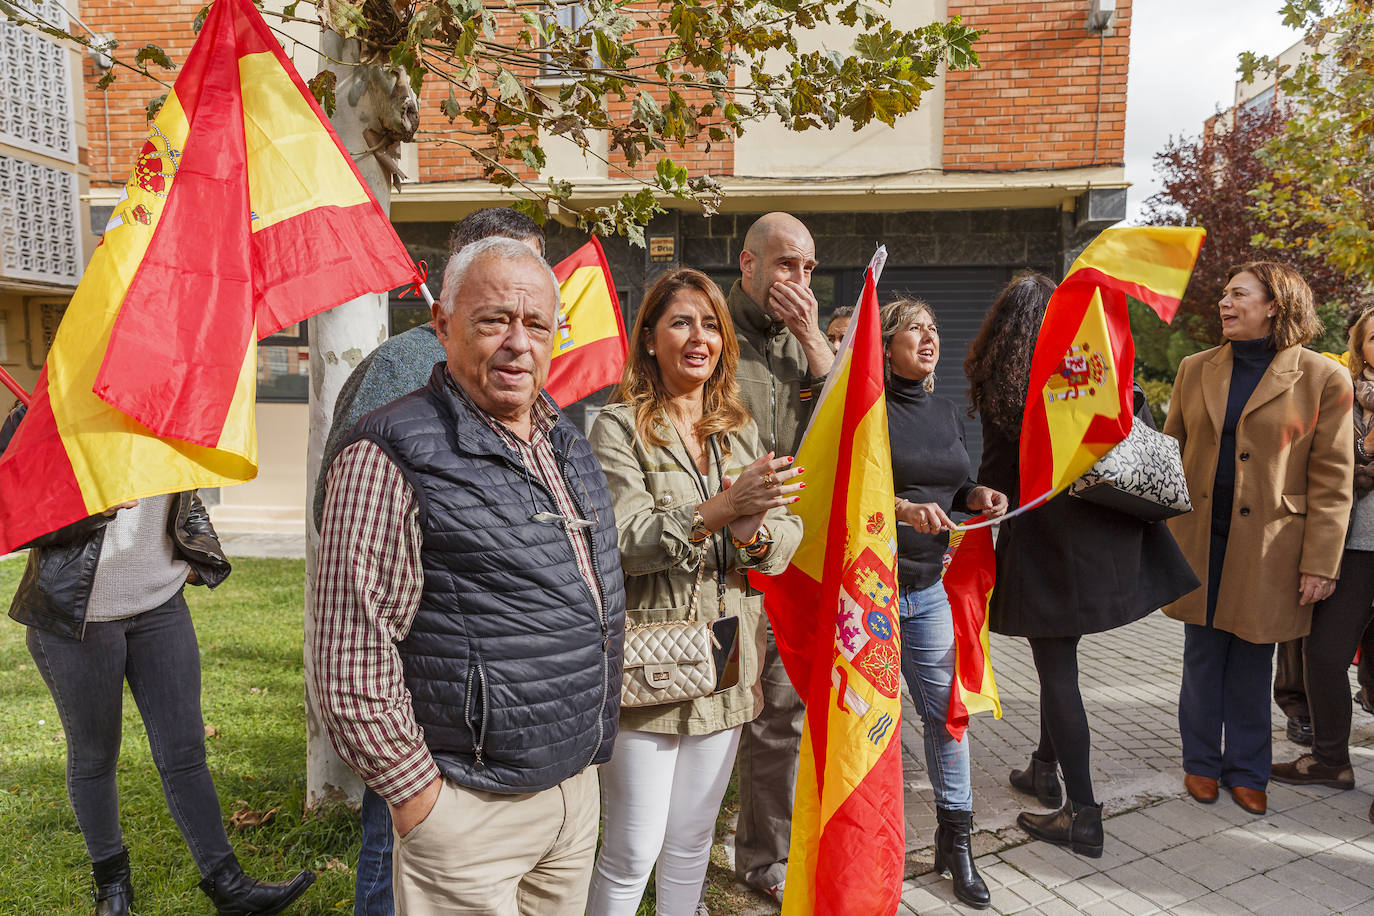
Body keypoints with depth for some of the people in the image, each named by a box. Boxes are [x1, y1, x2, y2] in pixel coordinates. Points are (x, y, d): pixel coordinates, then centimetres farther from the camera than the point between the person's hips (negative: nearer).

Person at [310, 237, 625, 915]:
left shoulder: (567, 443, 7)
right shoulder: (391, 456, -17)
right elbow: (351, 662, -18)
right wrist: (415, 795, -13)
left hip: (578, 785, 7)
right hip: (470, 809, -7)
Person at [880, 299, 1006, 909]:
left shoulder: (946, 414, 13)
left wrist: (978, 496, 1)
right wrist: (903, 509, -26)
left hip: (927, 586, 6)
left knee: (944, 708, 8)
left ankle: (956, 840, 25)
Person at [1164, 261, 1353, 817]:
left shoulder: (1322, 379, -4)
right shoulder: (1195, 370, 6)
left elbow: (1332, 480, -5)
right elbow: (1171, 452, 11)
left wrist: (1320, 563, -8)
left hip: (1267, 549, -2)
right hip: (1197, 540, 3)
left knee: (1252, 666, 10)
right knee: (1203, 659, 12)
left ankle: (1246, 771, 29)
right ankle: (1202, 762, 29)